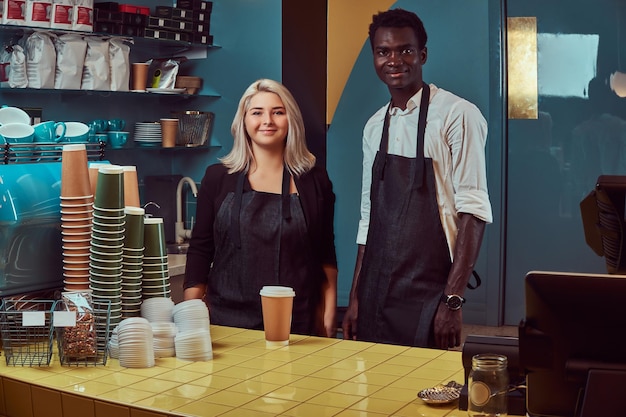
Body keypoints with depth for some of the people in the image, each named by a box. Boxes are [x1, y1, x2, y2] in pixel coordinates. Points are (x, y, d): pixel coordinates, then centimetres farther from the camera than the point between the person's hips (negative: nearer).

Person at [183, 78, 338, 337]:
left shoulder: (314, 180, 4)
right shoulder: (218, 177, 4)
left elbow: (326, 257, 7)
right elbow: (200, 250, 5)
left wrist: (328, 319, 2)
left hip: (296, 324, 0)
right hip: (228, 321, 0)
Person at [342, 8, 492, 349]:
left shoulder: (457, 115, -8)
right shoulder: (374, 127, 11)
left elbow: (473, 210, -13)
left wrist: (453, 300, -17)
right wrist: (355, 297, 11)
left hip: (427, 297, -5)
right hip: (376, 296, 6)